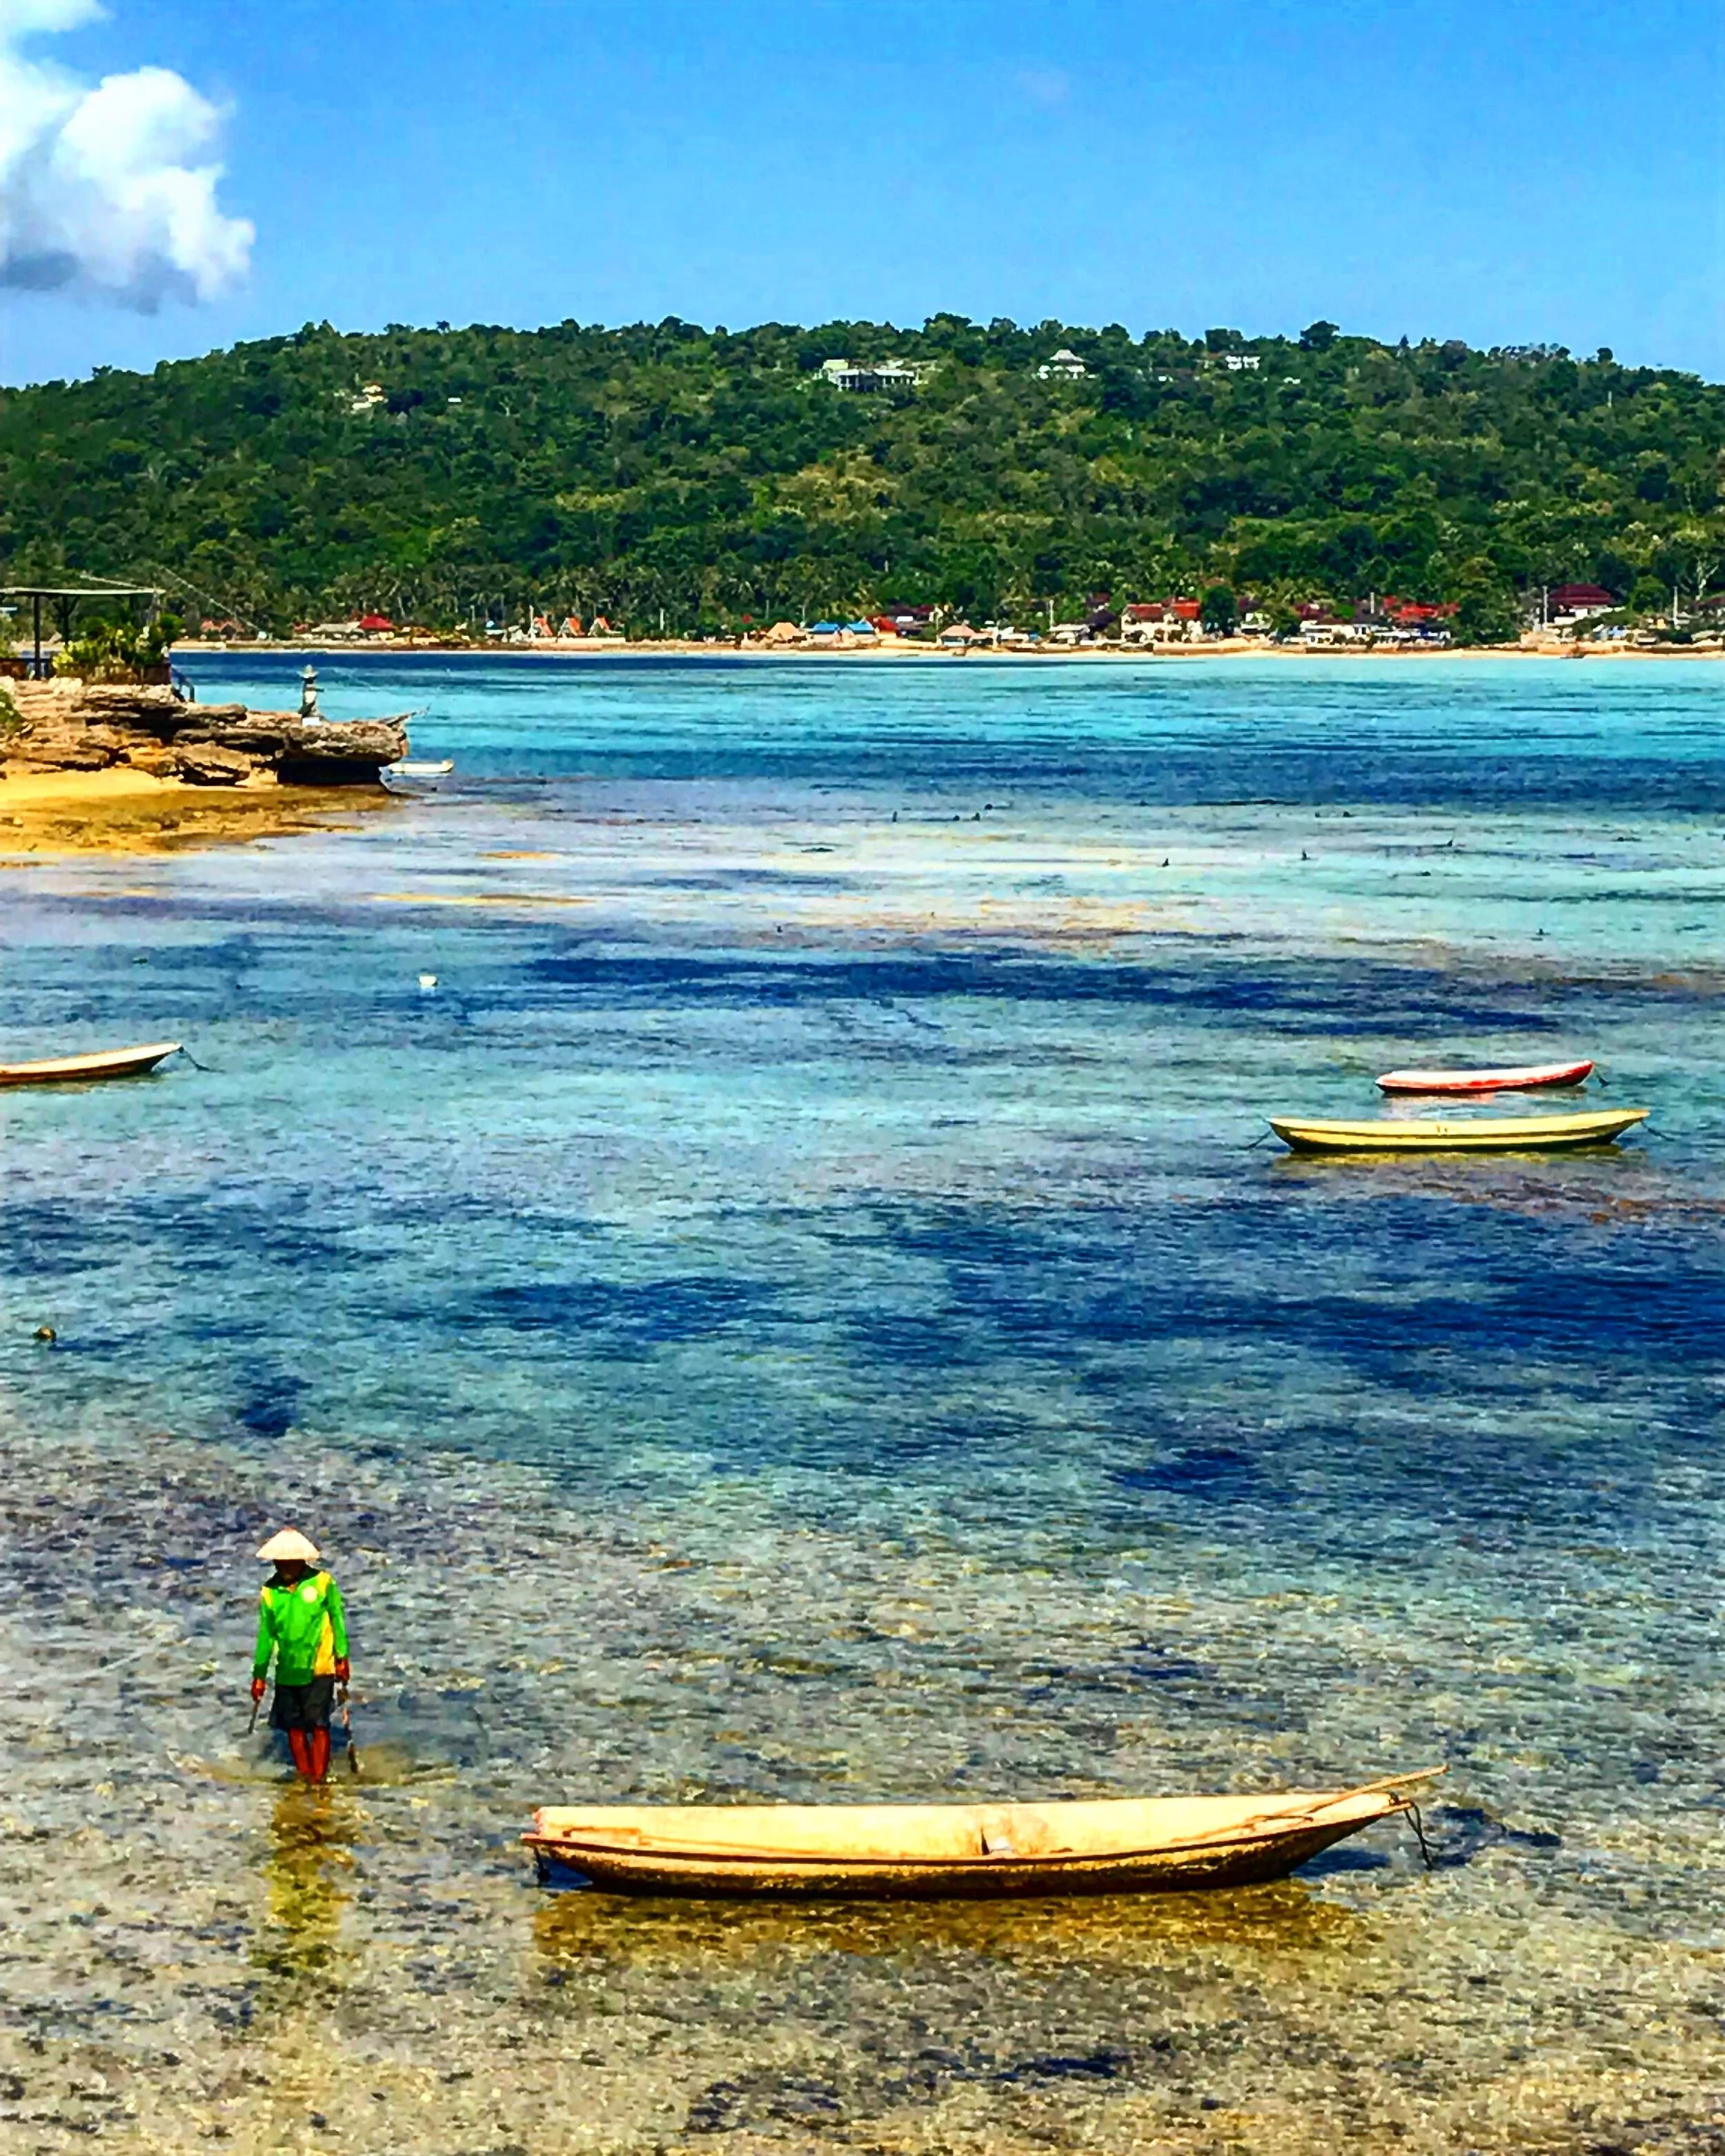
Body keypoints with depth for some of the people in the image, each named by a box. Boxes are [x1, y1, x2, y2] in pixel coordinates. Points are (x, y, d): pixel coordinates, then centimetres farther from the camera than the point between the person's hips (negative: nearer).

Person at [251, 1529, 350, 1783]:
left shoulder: (322, 1582, -7)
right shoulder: (270, 1591, 0)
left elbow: (337, 1619, 0)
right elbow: (266, 1634, 8)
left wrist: (342, 1657, -2)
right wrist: (259, 1674, 10)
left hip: (319, 1668, -3)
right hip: (287, 1671, 3)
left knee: (318, 1725, -6)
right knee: (294, 1726, 9)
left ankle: (319, 1778, 0)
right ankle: (303, 1775, 20)